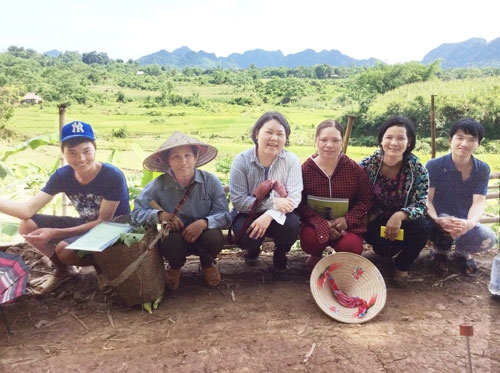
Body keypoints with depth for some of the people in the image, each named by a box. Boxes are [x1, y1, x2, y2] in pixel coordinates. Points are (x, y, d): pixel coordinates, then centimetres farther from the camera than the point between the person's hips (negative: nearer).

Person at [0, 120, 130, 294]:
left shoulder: (113, 176, -26)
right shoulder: (62, 175, -10)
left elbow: (104, 222, -23)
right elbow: (27, 210, -14)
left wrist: (55, 233, -29)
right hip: (86, 224, 6)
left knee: (64, 250, -32)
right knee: (27, 226, -10)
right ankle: (63, 270, 12)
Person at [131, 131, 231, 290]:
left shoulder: (211, 181, -15)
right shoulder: (157, 186, -16)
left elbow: (224, 215, -16)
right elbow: (137, 213, -15)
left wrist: (204, 222, -36)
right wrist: (160, 215, -33)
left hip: (203, 236, 1)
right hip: (176, 237, -1)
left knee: (215, 237, -32)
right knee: (169, 240, -34)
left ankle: (207, 265, 9)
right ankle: (175, 267, 7)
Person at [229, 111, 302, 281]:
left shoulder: (291, 160, -13)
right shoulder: (241, 160, -16)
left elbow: (294, 197, -20)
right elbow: (238, 200, -21)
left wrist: (269, 215, -36)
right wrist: (273, 202, -29)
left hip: (278, 215, 1)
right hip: (248, 213, -1)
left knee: (291, 225, -31)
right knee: (247, 237, -31)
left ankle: (279, 258, 5)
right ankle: (253, 249, 13)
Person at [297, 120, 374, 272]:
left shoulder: (354, 169, -3)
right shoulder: (305, 169, -7)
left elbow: (366, 199, 2)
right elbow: (300, 204, -9)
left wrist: (348, 219, -16)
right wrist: (323, 224, -22)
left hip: (347, 224, 1)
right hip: (316, 223, -1)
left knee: (352, 247, -28)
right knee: (310, 241, -33)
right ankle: (316, 256, 9)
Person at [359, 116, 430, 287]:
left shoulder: (418, 169, -11)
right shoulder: (367, 165, -12)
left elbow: (421, 204, -15)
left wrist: (401, 215, -35)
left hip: (403, 221, 2)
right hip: (375, 221, -1)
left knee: (421, 228, -31)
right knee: (386, 246, -32)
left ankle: (402, 266, 0)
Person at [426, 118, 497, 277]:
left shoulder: (483, 169, -5)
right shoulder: (434, 166, -12)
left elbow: (479, 202, -15)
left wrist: (469, 223, -38)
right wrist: (436, 220, -39)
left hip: (464, 223, 2)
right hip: (440, 222, -2)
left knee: (488, 239, -30)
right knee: (445, 226, -37)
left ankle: (463, 252, 10)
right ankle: (440, 251, 3)